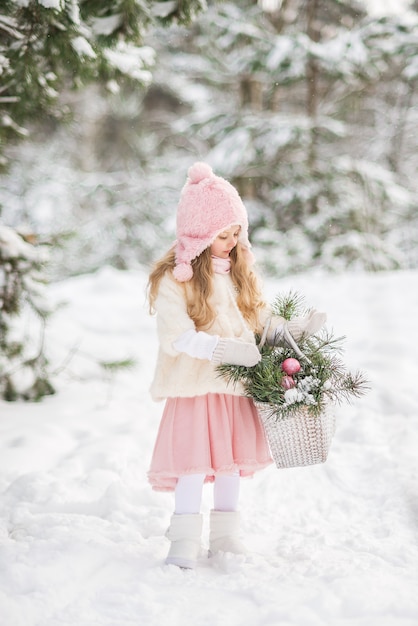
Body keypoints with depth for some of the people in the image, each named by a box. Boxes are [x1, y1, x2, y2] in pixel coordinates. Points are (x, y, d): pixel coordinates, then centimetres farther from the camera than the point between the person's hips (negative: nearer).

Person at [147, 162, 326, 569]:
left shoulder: (239, 271, 9)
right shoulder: (173, 279, -11)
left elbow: (259, 319, 12)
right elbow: (176, 336, -19)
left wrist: (295, 329, -5)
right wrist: (222, 350, -31)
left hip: (237, 385, 6)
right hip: (194, 386, -6)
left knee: (232, 458, 12)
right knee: (193, 463, -6)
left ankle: (225, 534, 25)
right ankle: (184, 543, 4)